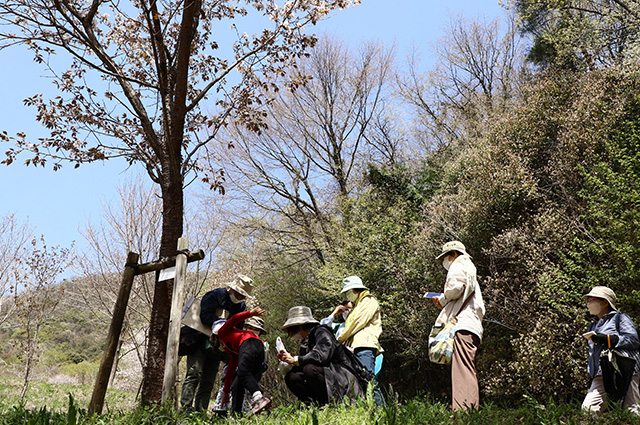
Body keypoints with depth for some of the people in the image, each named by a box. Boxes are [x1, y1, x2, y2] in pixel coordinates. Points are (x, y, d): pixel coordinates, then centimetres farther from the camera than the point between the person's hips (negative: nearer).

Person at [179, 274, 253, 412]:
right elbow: (206, 316, -22)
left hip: (216, 347, 6)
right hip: (199, 342, -5)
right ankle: (186, 406, -15)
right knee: (194, 373, -15)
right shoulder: (213, 296, -10)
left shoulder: (241, 307, 7)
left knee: (208, 381, 2)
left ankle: (200, 410, 3)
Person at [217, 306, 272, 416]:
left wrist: (251, 313, -7)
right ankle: (235, 414, -4)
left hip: (249, 342, -8)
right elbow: (230, 370, 48)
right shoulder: (232, 350, 44)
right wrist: (226, 392, 54)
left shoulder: (222, 333, 29)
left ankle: (258, 398, -54)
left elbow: (234, 319, 11)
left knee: (243, 373, -30)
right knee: (237, 386, 9)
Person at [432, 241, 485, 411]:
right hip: (474, 328, 10)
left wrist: (442, 300, -1)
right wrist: (445, 305, 24)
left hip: (462, 325, -10)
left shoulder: (458, 265, 6)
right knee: (469, 372, 5)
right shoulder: (471, 274, 33)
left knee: (462, 370, -18)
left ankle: (463, 409, -26)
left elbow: (456, 285, -18)